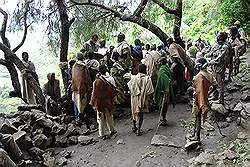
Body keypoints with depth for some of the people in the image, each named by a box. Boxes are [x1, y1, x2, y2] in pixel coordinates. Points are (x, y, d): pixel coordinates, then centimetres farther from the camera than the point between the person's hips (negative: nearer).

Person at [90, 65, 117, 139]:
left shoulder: (97, 81, -19)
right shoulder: (111, 79, -6)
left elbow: (95, 94, -14)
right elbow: (113, 91, 4)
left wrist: (93, 103, -4)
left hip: (100, 102, -4)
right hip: (109, 102, 4)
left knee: (101, 118, 8)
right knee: (109, 117, 20)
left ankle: (102, 135, 16)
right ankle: (112, 131, 33)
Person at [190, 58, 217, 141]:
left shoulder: (198, 76, -20)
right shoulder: (209, 75, 4)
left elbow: (198, 91, -24)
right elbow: (215, 85, 6)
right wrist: (208, 93, 13)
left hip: (199, 100, -8)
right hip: (205, 99, 8)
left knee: (198, 117, 2)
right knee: (197, 117, 18)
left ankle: (197, 137, 12)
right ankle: (194, 134, 29)